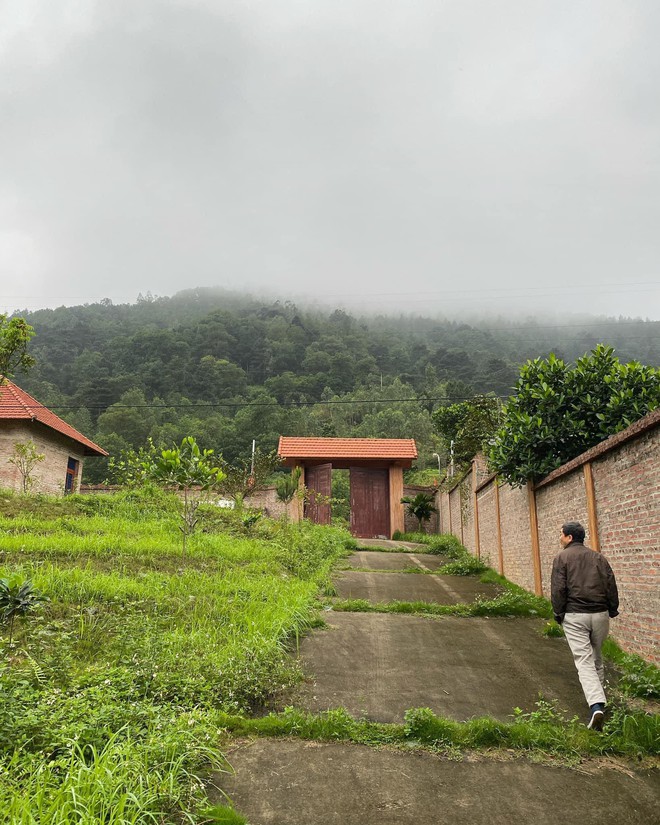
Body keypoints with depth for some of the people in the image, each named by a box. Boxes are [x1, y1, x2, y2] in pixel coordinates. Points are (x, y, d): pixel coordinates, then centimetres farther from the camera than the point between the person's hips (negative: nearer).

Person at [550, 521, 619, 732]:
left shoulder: (562, 557, -3)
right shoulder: (598, 557, 9)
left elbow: (558, 589, -8)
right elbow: (611, 585, 6)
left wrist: (558, 614, 1)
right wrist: (612, 610, 15)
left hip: (574, 616, -4)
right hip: (600, 614, 4)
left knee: (584, 661, -5)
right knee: (596, 659, 19)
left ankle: (596, 705, -20)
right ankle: (599, 700, 28)